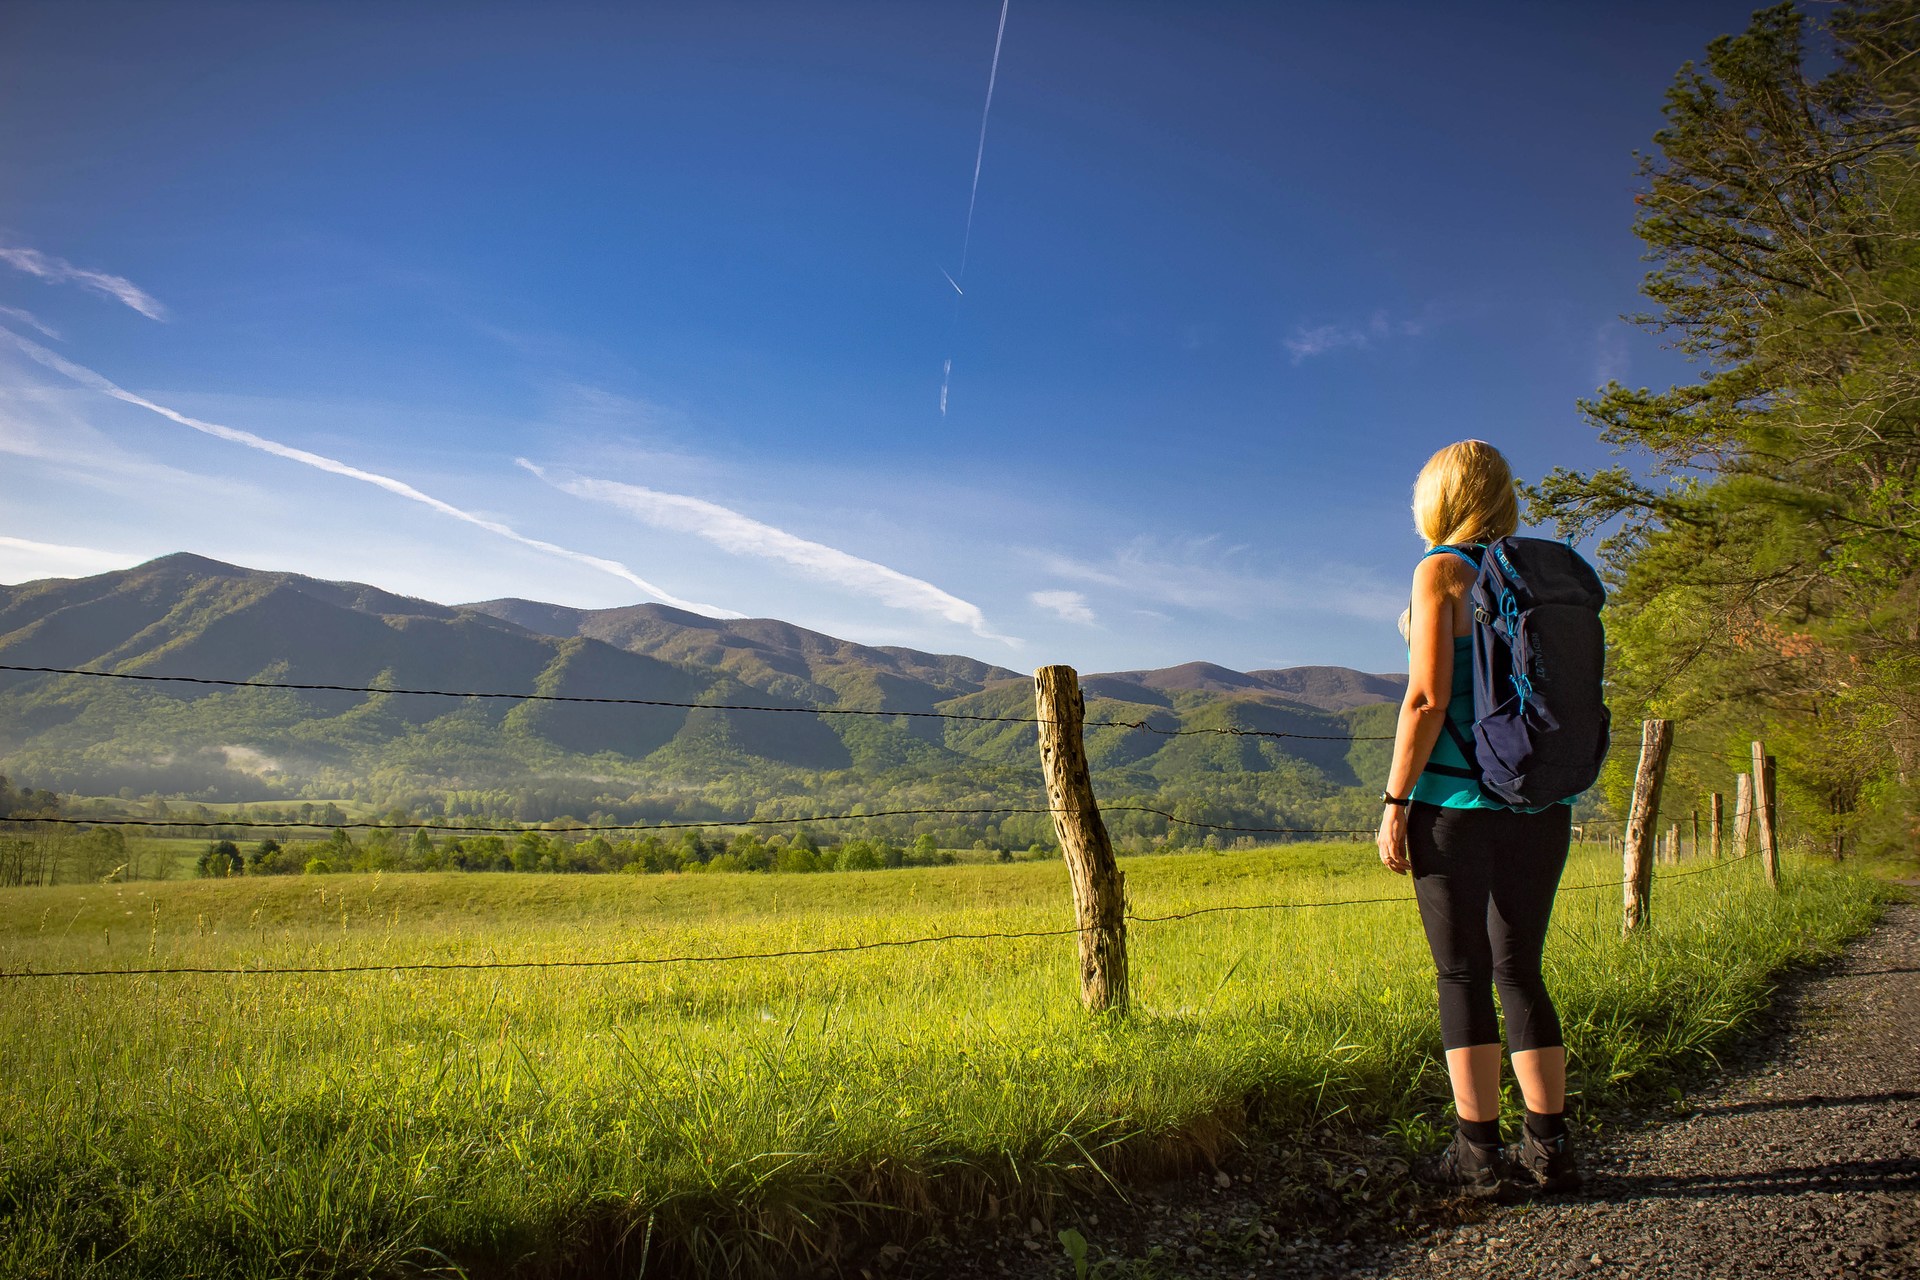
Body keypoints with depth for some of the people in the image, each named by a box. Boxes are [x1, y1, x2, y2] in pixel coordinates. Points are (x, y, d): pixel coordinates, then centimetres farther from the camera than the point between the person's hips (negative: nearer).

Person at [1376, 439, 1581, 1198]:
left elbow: (1428, 698, -13)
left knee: (1464, 975, 1)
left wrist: (1395, 802, -9)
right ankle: (1549, 1149, 16)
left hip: (1460, 801, -6)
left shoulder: (1443, 570, -6)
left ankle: (1479, 1155, 7)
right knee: (1520, 971, 12)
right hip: (1541, 805, 6)